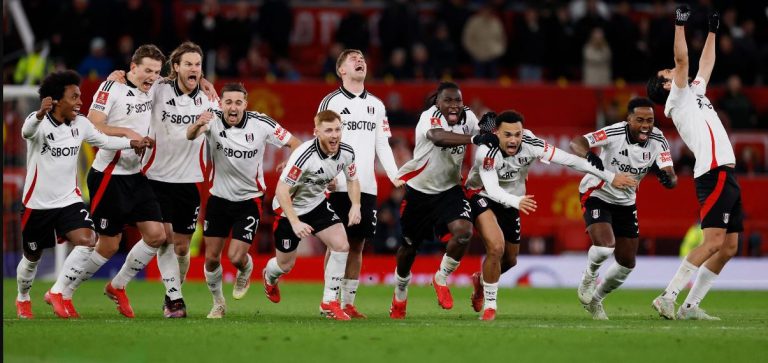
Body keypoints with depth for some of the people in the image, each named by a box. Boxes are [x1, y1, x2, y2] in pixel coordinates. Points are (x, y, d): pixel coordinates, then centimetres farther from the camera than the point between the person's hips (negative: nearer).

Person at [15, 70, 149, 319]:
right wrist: (40, 114, -65)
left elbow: (104, 140, 15)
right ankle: (23, 299, 42)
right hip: (38, 203, -4)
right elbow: (27, 131, -43)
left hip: (69, 200, 4)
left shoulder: (80, 124, -1)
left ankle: (59, 294, -3)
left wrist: (132, 143, 0)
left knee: (87, 242, -20)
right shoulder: (40, 123, -19)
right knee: (32, 258, 12)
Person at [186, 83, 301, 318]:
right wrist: (197, 126, -61)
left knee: (236, 257, -10)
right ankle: (218, 303, 28)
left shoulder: (261, 124, -16)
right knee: (211, 258, 3)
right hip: (219, 198, 1)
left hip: (249, 200, -1)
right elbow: (190, 136, -37)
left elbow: (293, 143, -4)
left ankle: (245, 272, 27)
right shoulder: (214, 122, -16)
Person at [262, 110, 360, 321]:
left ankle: (329, 303, -3)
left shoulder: (346, 153, -14)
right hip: (290, 208, -5)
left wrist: (355, 205, -11)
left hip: (318, 204, 5)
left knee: (341, 246, -15)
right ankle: (269, 277, 49)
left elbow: (352, 179, 7)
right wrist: (295, 222, -35)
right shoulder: (304, 155, -34)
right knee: (286, 265, 9)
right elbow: (281, 191, -30)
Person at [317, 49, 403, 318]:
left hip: (367, 187, 5)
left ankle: (348, 303, 9)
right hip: (339, 185, -5)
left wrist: (394, 175, 3)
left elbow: (382, 144, 16)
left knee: (357, 245, 5)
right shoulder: (331, 102, 0)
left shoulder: (376, 105, 16)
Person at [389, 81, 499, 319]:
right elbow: (438, 137, -46)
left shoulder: (468, 117, -5)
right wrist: (474, 138, -58)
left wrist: (489, 130, -14)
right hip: (418, 190, -3)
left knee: (464, 232, -23)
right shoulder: (429, 117, -22)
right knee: (409, 246, 12)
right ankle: (400, 294, 39)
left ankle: (441, 279, 2)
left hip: (449, 190, 3)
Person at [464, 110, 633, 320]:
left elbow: (569, 160, -20)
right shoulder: (487, 152, -34)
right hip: (482, 197, -5)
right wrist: (517, 202, -64)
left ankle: (481, 280, 48)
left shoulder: (530, 145, -24)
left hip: (510, 202, 5)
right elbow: (492, 189, -44)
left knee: (510, 260, 14)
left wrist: (610, 177, -18)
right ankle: (489, 306, -7)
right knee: (496, 246, -26)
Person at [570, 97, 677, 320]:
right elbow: (576, 143, -34)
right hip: (597, 195, -6)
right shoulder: (615, 133, -26)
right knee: (605, 246, -28)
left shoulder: (657, 140, -13)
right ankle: (589, 275, 7)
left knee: (627, 263, 9)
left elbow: (672, 179, -17)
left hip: (626, 202, 6)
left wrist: (668, 178, -42)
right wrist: (590, 156, -56)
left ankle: (595, 299, 33)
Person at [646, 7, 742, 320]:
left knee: (728, 247, 5)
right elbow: (683, 60, -9)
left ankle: (690, 306, 5)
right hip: (714, 174, -9)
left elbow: (705, 65, 37)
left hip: (726, 177, 9)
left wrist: (713, 31, 38)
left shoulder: (695, 93, 24)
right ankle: (667, 297, -20)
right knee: (713, 242, -19)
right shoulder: (678, 99, 1)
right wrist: (680, 23, -8)